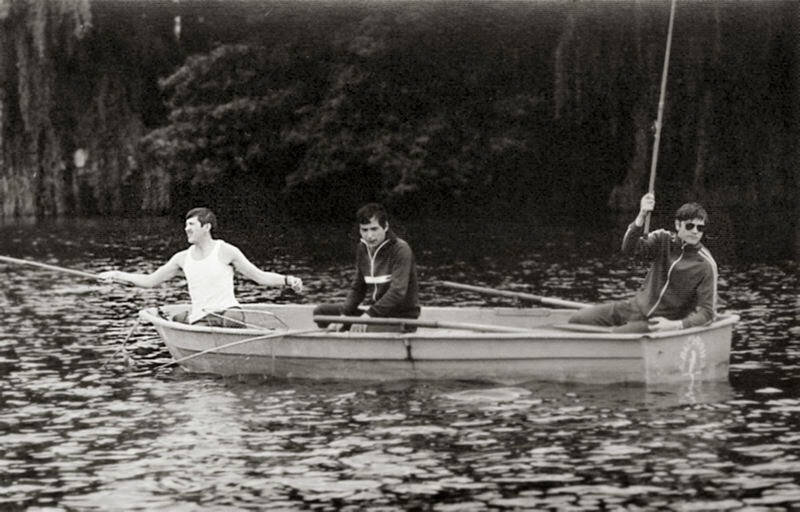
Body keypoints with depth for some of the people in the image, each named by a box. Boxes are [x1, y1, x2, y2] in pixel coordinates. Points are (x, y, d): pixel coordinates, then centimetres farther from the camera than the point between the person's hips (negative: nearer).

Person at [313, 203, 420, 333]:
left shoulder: (400, 249, -15)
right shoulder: (362, 248, 7)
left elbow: (397, 292, -25)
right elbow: (357, 288, 11)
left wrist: (369, 315, -31)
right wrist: (342, 316, -4)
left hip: (401, 317, -8)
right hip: (374, 312, 8)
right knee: (321, 311, 0)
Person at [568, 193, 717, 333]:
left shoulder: (706, 265, -12)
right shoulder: (663, 239, 0)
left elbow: (706, 311, -12)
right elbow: (629, 248, -17)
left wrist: (675, 325, -27)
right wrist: (641, 217, -33)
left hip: (659, 322, -5)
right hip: (637, 307, 5)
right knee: (578, 319, -8)